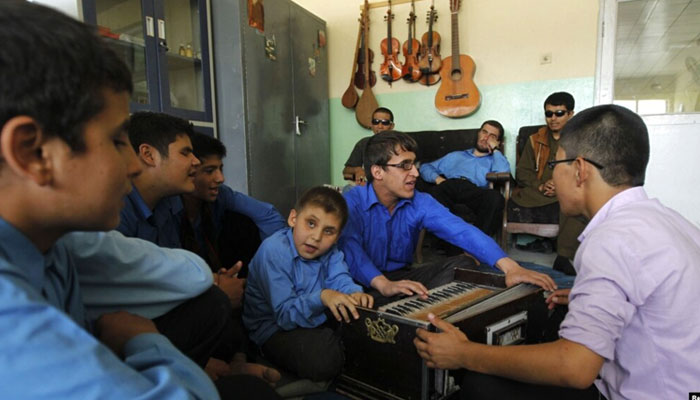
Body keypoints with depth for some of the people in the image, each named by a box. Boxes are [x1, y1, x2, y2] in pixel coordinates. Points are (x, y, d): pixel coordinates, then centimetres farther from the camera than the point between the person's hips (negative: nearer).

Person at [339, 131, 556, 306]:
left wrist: (509, 266, -31)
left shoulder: (421, 203, -3)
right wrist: (384, 285, -52)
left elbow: (462, 231, -17)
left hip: (403, 276, 5)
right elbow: (350, 249, -33)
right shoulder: (351, 204, -16)